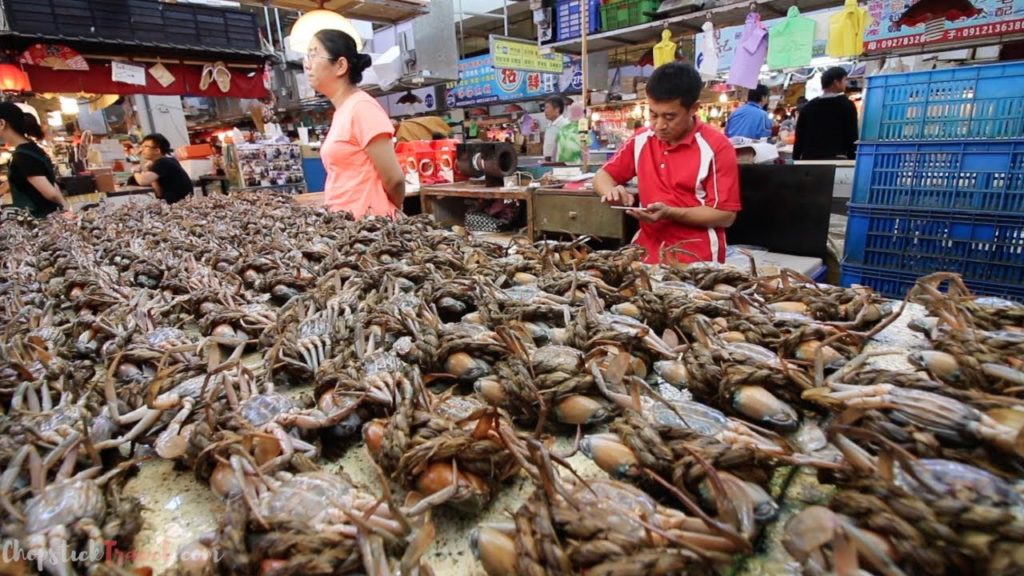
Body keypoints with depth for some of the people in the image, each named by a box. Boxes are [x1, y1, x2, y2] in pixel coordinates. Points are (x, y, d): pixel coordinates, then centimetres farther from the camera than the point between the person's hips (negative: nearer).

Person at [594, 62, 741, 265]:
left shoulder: (716, 146, -7)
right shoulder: (641, 141, 6)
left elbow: (726, 215, -8)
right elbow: (602, 176, 15)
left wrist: (670, 212, -19)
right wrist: (611, 191, -8)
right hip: (647, 251, 3)